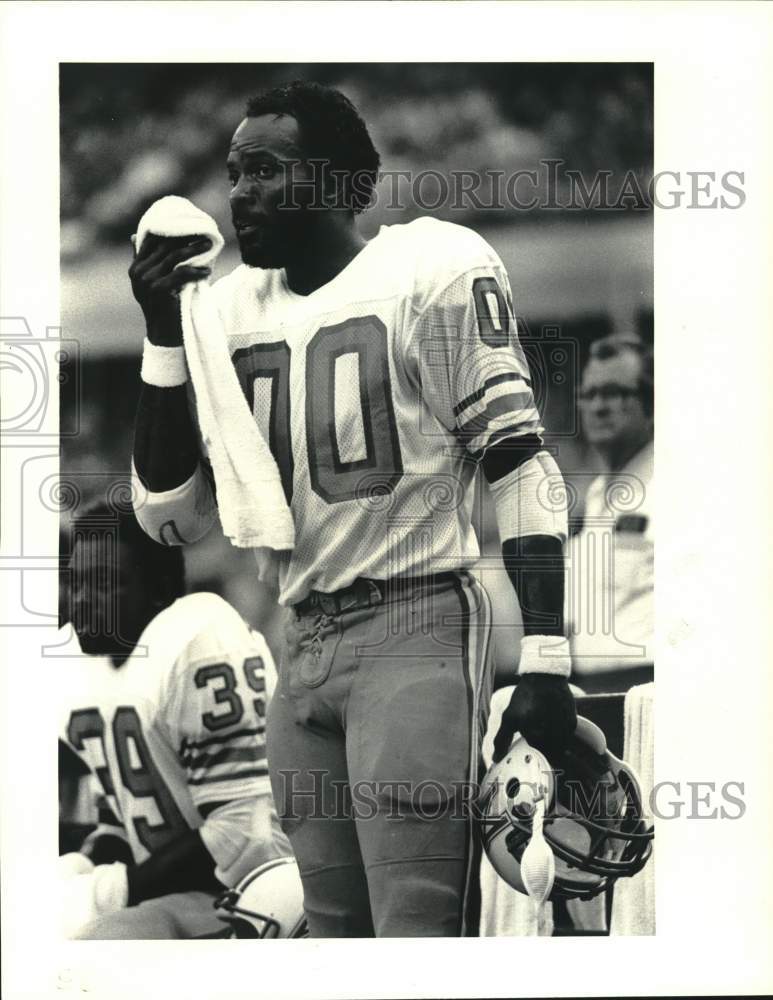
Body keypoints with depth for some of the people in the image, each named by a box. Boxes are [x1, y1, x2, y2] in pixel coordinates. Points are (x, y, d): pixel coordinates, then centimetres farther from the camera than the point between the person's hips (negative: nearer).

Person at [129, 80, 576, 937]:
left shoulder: (431, 271, -5)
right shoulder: (229, 307, 12)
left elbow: (519, 467, -7)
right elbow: (173, 517, 11)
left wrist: (545, 659, -15)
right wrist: (166, 340, 1)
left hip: (416, 630, -6)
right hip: (305, 647, 6)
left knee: (418, 930, -16)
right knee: (338, 927, 6)